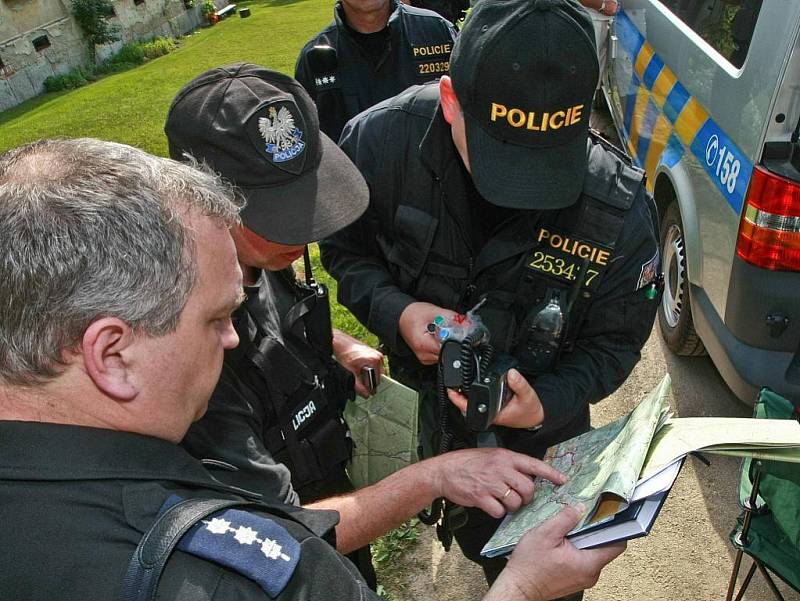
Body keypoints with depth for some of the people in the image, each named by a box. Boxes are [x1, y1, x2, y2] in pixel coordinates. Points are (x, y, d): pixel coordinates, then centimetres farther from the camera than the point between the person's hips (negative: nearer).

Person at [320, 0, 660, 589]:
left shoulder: (621, 209, -28)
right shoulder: (383, 138, -27)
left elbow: (615, 340, -12)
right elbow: (345, 246, -9)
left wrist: (549, 404, -30)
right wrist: (394, 310, -28)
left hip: (539, 435, 0)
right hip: (418, 411, 1)